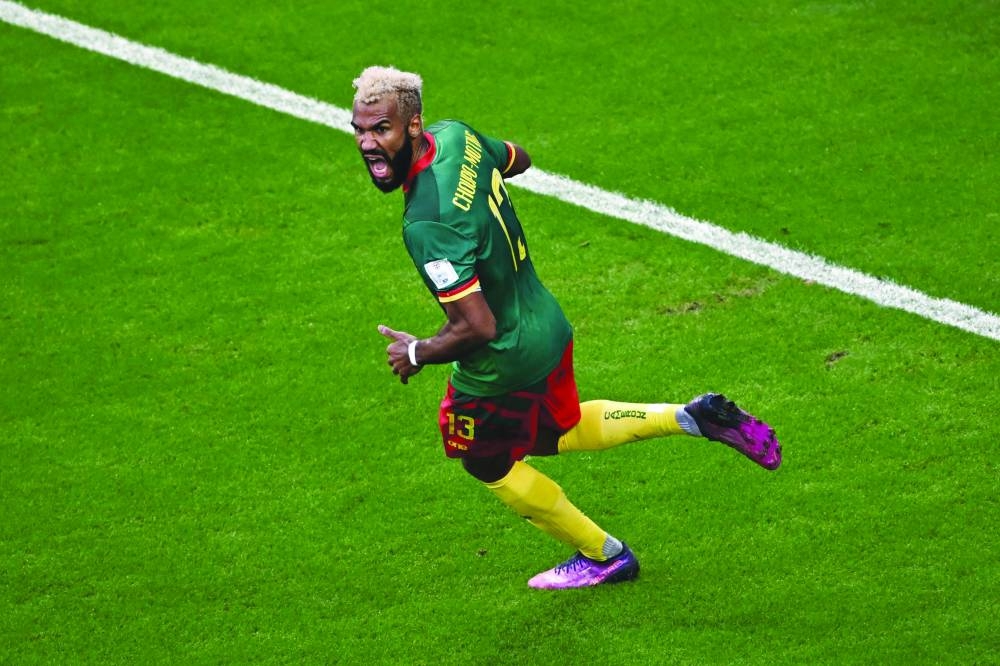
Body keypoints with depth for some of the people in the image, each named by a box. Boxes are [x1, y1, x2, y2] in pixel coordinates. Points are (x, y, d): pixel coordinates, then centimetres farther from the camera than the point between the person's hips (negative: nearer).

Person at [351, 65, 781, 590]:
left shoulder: (427, 226, -36)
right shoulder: (454, 134, -10)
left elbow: (478, 327, -33)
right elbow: (517, 158, 13)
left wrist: (416, 354, -16)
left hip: (503, 365, -8)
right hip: (546, 323, 8)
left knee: (491, 464, 22)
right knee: (558, 431, 34)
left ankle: (603, 556, 40)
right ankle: (691, 418, 27)